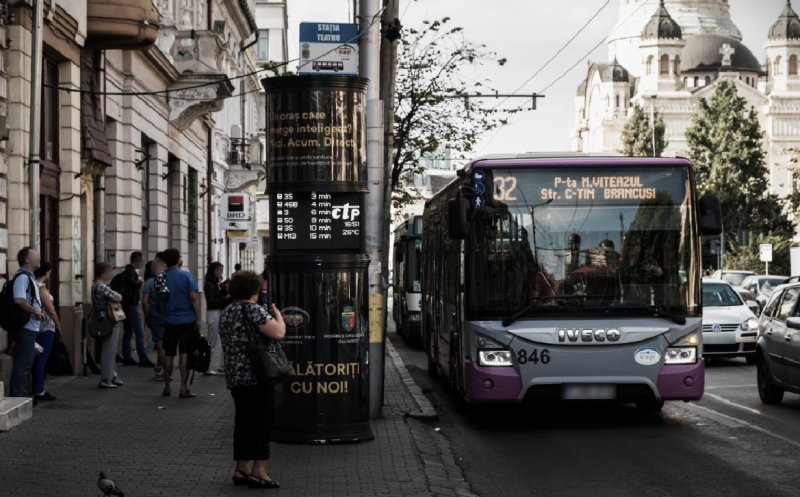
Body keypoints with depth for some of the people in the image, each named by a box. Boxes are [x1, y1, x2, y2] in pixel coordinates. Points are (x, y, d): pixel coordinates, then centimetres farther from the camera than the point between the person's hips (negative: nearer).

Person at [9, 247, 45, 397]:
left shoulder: (29, 277, 18)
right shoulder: (22, 277, -14)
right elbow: (19, 300, -27)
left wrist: (38, 312, 14)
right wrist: (35, 311, -16)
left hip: (30, 328, 10)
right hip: (25, 327, -10)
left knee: (24, 364, 14)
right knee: (23, 364, -7)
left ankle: (21, 396, 20)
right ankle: (18, 396, -4)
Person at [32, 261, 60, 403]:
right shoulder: (41, 288, -16)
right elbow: (51, 310, -14)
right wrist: (58, 325, 0)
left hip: (36, 327, 9)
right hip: (46, 328, -9)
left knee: (39, 360, 14)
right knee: (41, 360, -6)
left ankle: (40, 390, 20)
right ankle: (38, 392, -5)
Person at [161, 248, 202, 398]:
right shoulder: (186, 276, -7)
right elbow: (194, 298, -11)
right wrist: (198, 319, -7)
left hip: (169, 321, 3)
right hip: (187, 320, -3)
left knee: (169, 354, 10)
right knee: (185, 353, -1)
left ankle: (166, 387, 14)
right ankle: (184, 388, -3)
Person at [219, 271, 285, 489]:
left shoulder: (226, 313, 15)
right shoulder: (253, 310, -13)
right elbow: (278, 333, -20)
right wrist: (277, 315, -2)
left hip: (234, 377, 8)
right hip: (256, 376, -8)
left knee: (243, 422, 12)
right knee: (262, 422, -3)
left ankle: (242, 469, 14)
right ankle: (258, 471, -4)